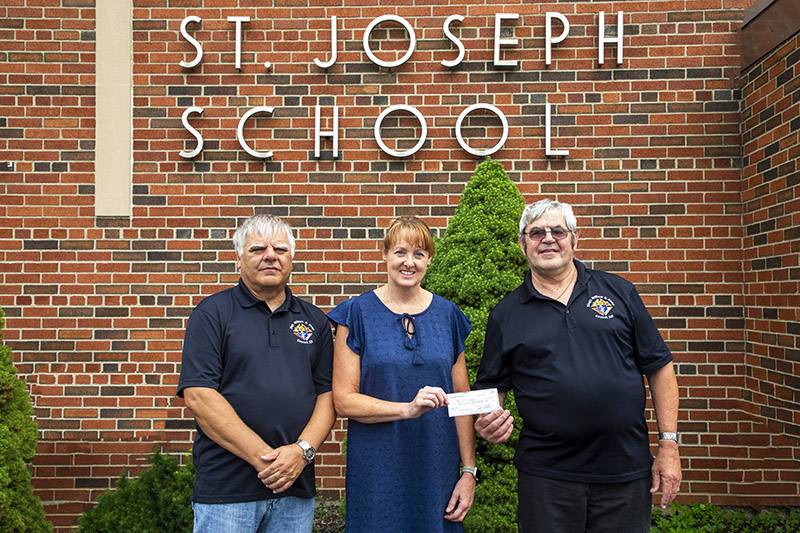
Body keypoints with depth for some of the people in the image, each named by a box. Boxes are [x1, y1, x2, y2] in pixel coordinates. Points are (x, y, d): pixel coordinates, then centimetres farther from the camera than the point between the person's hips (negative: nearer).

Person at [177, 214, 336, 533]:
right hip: (226, 489, -3)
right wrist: (262, 456, -15)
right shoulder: (212, 313, -1)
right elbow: (198, 396, -10)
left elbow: (328, 393, 6)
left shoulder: (314, 321, 10)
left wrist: (303, 450, -12)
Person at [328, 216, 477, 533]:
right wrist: (408, 408, -20)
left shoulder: (448, 315, 5)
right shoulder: (357, 313, -4)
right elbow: (344, 400, -8)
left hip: (437, 470, 3)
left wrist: (469, 471, 1)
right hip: (377, 473, -2)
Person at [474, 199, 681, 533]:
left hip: (626, 471, 1)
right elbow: (490, 388, 8)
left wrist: (669, 444, 0)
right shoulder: (506, 314, 4)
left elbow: (659, 367, 5)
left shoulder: (619, 292, 5)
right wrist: (487, 421, -14)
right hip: (546, 476, 0)